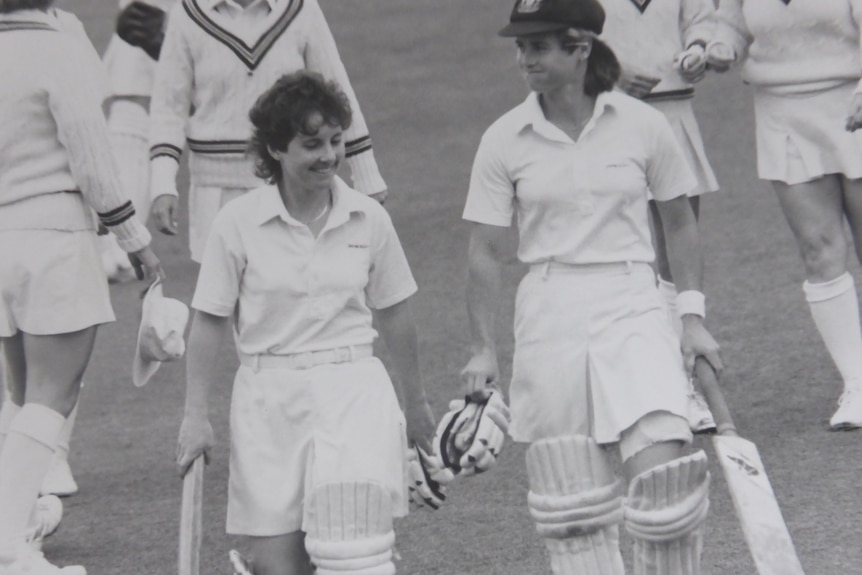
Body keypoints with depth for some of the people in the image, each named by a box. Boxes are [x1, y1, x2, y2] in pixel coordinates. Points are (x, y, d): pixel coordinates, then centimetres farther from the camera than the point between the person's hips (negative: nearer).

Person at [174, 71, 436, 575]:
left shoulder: (368, 219, 3)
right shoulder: (238, 223, -3)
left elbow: (394, 315, 15)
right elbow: (209, 325, 3)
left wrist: (417, 401, 23)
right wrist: (196, 416, 1)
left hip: (353, 387, 0)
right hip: (269, 396, 0)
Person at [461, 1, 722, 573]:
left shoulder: (642, 125, -1)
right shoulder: (504, 140, 1)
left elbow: (679, 223, 11)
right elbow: (487, 251, 6)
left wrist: (693, 316, 8)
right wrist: (483, 348, 2)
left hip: (633, 306, -1)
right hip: (549, 314, 1)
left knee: (663, 471, -17)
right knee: (572, 502, 1)